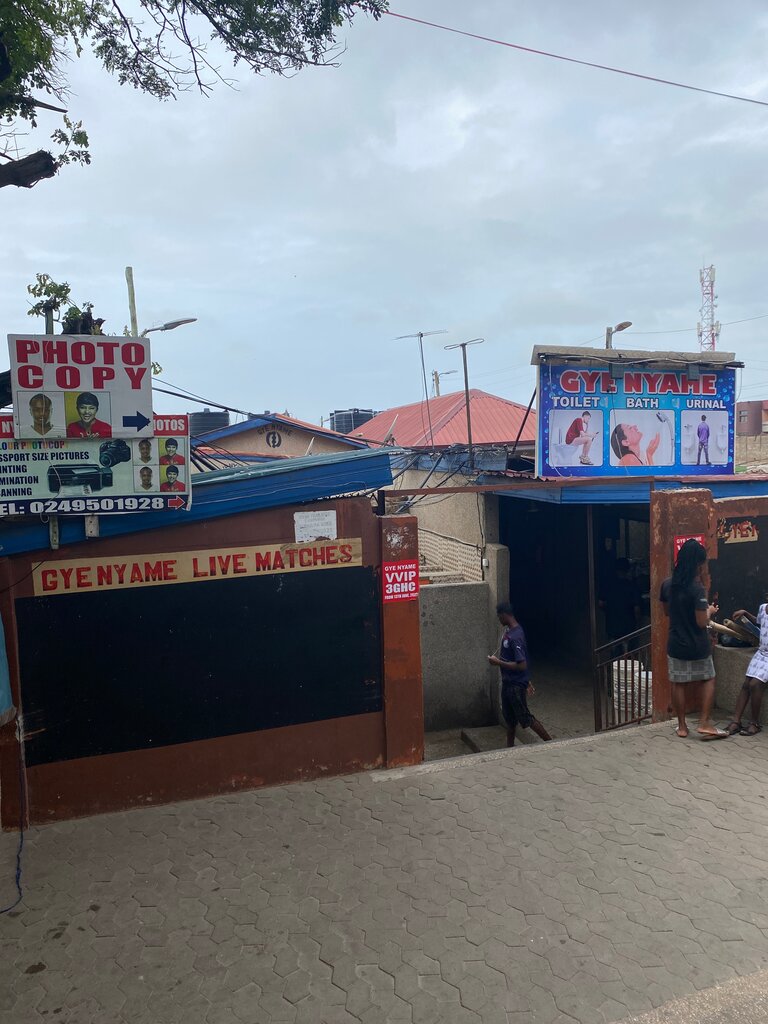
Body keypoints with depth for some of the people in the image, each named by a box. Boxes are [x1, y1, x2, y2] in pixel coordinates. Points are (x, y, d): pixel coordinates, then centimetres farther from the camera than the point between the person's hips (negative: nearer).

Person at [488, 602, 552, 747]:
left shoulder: (515, 637, -26)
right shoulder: (509, 631, 5)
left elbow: (522, 665, -29)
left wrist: (498, 662, -23)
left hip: (516, 685, -9)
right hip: (508, 683, 9)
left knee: (525, 718, 1)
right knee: (510, 718, 18)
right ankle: (510, 748, 30)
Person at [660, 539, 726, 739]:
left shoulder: (667, 585, -2)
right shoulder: (697, 589, -21)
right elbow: (701, 622, -20)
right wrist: (710, 611, -1)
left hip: (676, 645, 4)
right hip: (697, 647, -4)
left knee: (678, 684, 11)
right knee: (708, 679, 16)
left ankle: (682, 726, 19)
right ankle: (704, 723, 13)